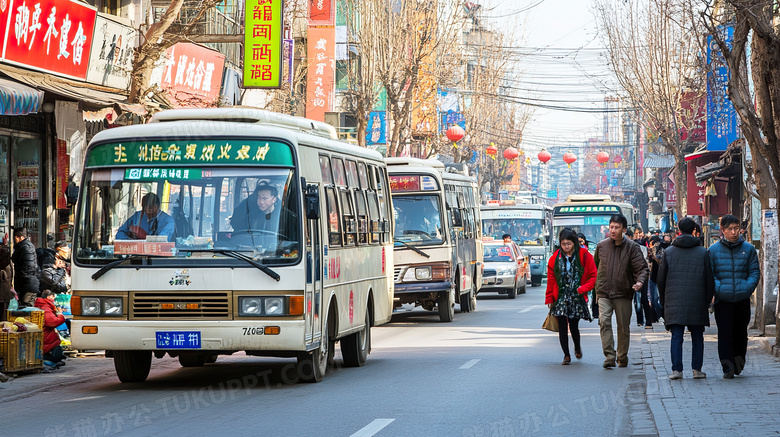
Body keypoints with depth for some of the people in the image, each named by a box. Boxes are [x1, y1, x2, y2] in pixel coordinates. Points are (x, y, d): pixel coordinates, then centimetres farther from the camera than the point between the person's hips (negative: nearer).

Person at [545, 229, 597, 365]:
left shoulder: (584, 256, -2)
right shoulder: (555, 258, 4)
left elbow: (594, 276, 1)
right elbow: (550, 280, 10)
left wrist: (583, 288, -12)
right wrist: (549, 298, 7)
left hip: (577, 297, -2)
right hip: (560, 297, 2)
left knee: (574, 326, -2)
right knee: (562, 327, -1)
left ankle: (577, 347, 30)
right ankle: (566, 355, 11)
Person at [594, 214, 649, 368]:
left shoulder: (632, 248, -2)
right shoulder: (601, 246, 6)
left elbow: (642, 268, -7)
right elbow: (595, 265, 21)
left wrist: (640, 281, -26)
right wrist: (595, 284, 17)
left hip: (623, 293, -1)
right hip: (604, 293, 1)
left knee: (624, 327, 7)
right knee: (604, 322, -17)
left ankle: (622, 357, 23)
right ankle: (609, 356, -20)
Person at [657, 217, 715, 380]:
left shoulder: (668, 252, 3)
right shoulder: (703, 252, 2)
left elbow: (660, 279, 6)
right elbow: (709, 279, 4)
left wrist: (663, 300, 16)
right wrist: (708, 300, 12)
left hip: (674, 302, 0)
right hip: (697, 302, 0)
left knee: (676, 336, 1)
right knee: (697, 337, 9)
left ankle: (676, 369, -7)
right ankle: (697, 369, 9)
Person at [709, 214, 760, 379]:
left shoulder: (748, 249, 6)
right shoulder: (713, 250, 3)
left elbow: (754, 272, 7)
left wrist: (747, 287, -10)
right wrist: (719, 288, -13)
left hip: (743, 299, 2)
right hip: (723, 300, -1)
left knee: (740, 333, 11)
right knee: (725, 333, -8)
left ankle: (738, 362, 29)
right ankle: (728, 367, -7)